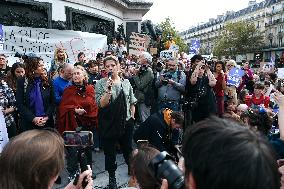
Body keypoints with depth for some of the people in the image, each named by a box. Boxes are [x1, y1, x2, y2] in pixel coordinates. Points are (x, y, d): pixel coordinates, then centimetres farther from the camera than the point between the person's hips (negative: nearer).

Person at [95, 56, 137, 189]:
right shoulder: (100, 84, -6)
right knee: (110, 152, 10)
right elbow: (101, 104, -14)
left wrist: (132, 117, 7)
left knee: (128, 148, 18)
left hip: (126, 122, 3)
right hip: (108, 123, -2)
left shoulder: (126, 82, 4)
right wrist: (108, 90, -25)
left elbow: (132, 102, 12)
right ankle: (112, 178, 29)